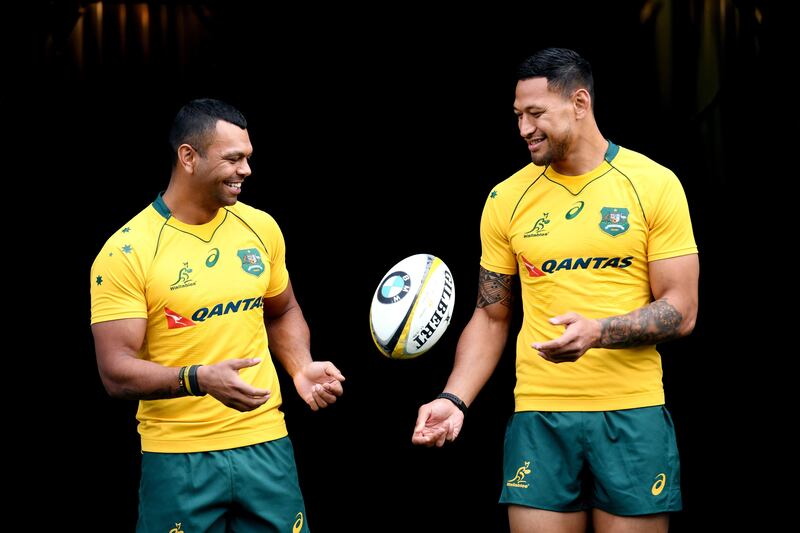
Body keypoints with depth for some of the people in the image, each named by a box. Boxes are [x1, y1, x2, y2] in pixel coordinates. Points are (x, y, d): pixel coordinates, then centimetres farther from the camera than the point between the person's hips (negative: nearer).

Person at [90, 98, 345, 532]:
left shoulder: (261, 227, 5)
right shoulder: (126, 252, -11)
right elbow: (116, 372, -14)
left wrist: (301, 368, 1)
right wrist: (199, 379, -29)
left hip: (265, 444, 4)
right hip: (177, 457, -4)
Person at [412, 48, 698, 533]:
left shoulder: (655, 185, -2)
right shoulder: (507, 199, 6)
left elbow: (681, 312, -4)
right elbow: (491, 317, 12)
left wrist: (597, 332, -21)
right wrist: (454, 400, -3)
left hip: (632, 416, -2)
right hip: (539, 417, 2)